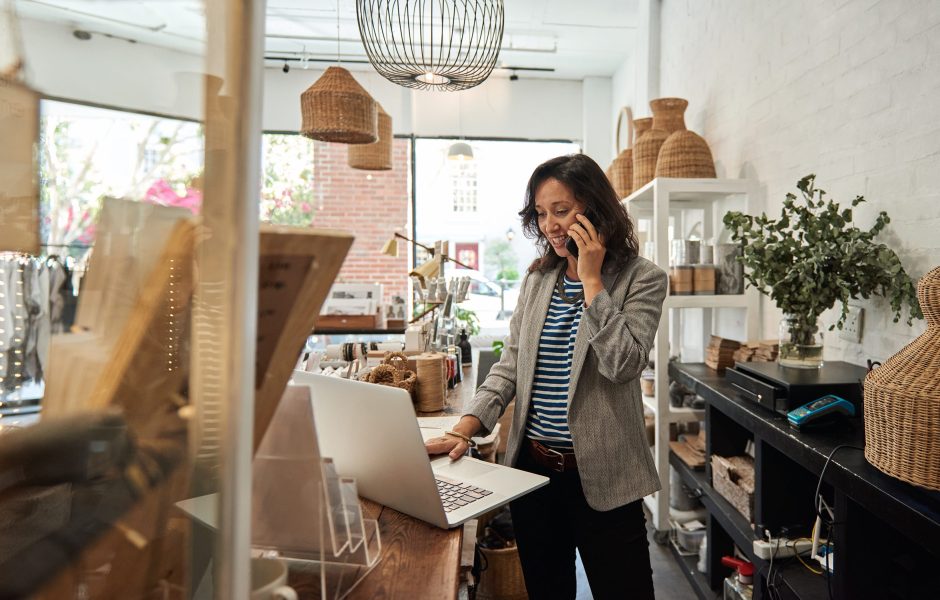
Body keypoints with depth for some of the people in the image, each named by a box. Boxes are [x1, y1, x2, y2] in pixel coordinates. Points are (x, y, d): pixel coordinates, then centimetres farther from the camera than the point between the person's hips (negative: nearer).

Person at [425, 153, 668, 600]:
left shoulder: (641, 279, -6)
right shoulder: (536, 279, 6)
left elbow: (623, 364, -20)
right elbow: (509, 365, 4)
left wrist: (591, 278, -18)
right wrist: (463, 429, -8)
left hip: (600, 476, -4)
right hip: (532, 465, 4)